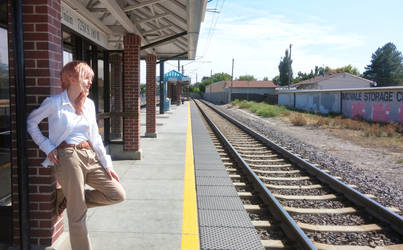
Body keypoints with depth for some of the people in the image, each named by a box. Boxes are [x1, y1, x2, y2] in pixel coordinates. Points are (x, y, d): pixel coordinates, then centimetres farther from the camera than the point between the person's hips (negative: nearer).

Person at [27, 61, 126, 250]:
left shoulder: (89, 104, 13)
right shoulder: (54, 102, -3)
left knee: (118, 195, 3)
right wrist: (47, 147, -3)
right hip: (68, 157, -6)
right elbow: (31, 121, 6)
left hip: (90, 156, 6)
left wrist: (107, 164, 10)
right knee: (78, 216, -1)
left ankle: (73, 200, 19)